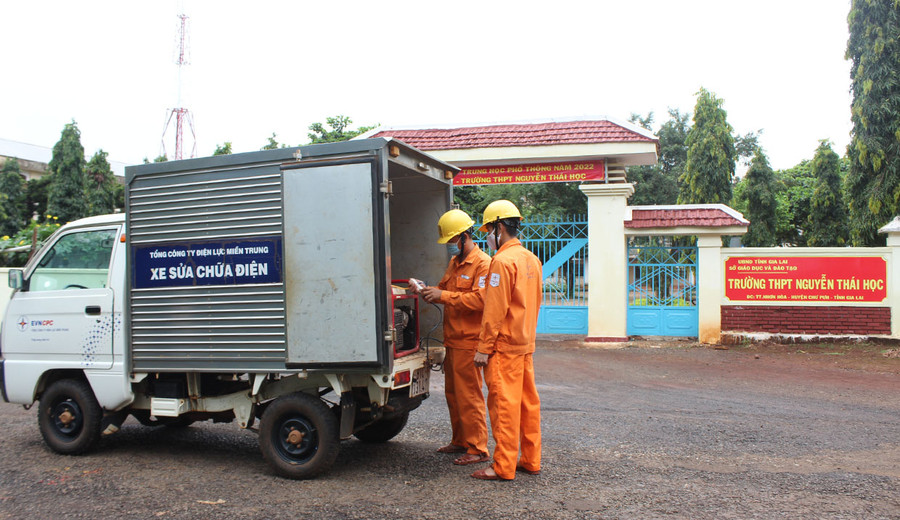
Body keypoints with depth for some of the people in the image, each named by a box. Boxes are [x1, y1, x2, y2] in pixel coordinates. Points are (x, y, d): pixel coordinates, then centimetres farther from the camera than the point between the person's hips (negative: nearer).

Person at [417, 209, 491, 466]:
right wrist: (432, 292, 3)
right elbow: (446, 288, 26)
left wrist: (443, 296, -22)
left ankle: (477, 449, 6)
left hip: (468, 342, -9)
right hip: (452, 341, 9)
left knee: (469, 396, -4)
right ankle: (460, 441, 29)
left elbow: (480, 299, -22)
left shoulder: (483, 264, -12)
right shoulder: (454, 262, 18)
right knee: (452, 393, 16)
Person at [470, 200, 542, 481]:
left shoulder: (502, 261, -15)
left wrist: (484, 347, -14)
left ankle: (504, 466, 3)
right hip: (526, 343, 9)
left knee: (504, 404, -3)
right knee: (527, 402, 12)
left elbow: (495, 311, -18)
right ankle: (530, 460, 21)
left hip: (504, 345, -9)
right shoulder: (531, 259, 12)